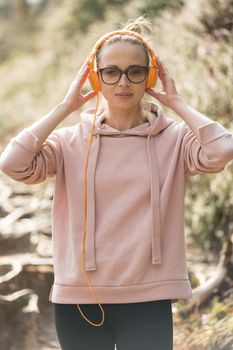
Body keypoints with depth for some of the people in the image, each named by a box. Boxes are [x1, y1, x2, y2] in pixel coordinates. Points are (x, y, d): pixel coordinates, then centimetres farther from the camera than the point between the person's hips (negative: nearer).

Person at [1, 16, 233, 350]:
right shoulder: (71, 141, 2)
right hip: (78, 299, 2)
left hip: (148, 299, -1)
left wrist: (177, 102, -7)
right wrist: (66, 106, -6)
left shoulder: (175, 139, -1)